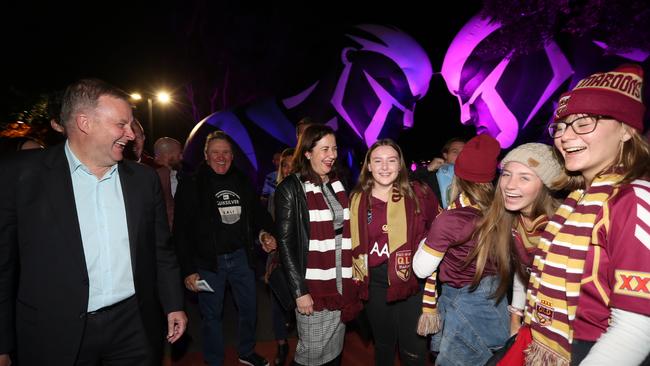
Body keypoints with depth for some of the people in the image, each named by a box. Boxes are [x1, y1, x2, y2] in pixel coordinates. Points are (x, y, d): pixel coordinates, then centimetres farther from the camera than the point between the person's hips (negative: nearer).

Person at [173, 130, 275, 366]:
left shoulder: (242, 181, 5)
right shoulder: (192, 185, -7)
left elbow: (256, 213, 15)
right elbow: (181, 231, -8)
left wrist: (264, 232, -7)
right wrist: (188, 270, -12)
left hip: (241, 256, 4)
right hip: (208, 261, -4)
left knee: (249, 308, 16)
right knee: (211, 315, 9)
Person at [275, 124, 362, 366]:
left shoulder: (338, 184, 9)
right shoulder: (290, 189, -7)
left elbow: (345, 233, 13)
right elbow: (285, 243, -9)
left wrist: (349, 279, 8)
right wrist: (300, 291, -12)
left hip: (341, 285, 5)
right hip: (314, 287, -5)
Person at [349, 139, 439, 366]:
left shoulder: (419, 194, -9)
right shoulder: (357, 200, -2)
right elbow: (352, 243, 10)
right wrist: (357, 275, 8)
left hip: (412, 281, -2)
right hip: (375, 284, 3)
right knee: (382, 344, 21)